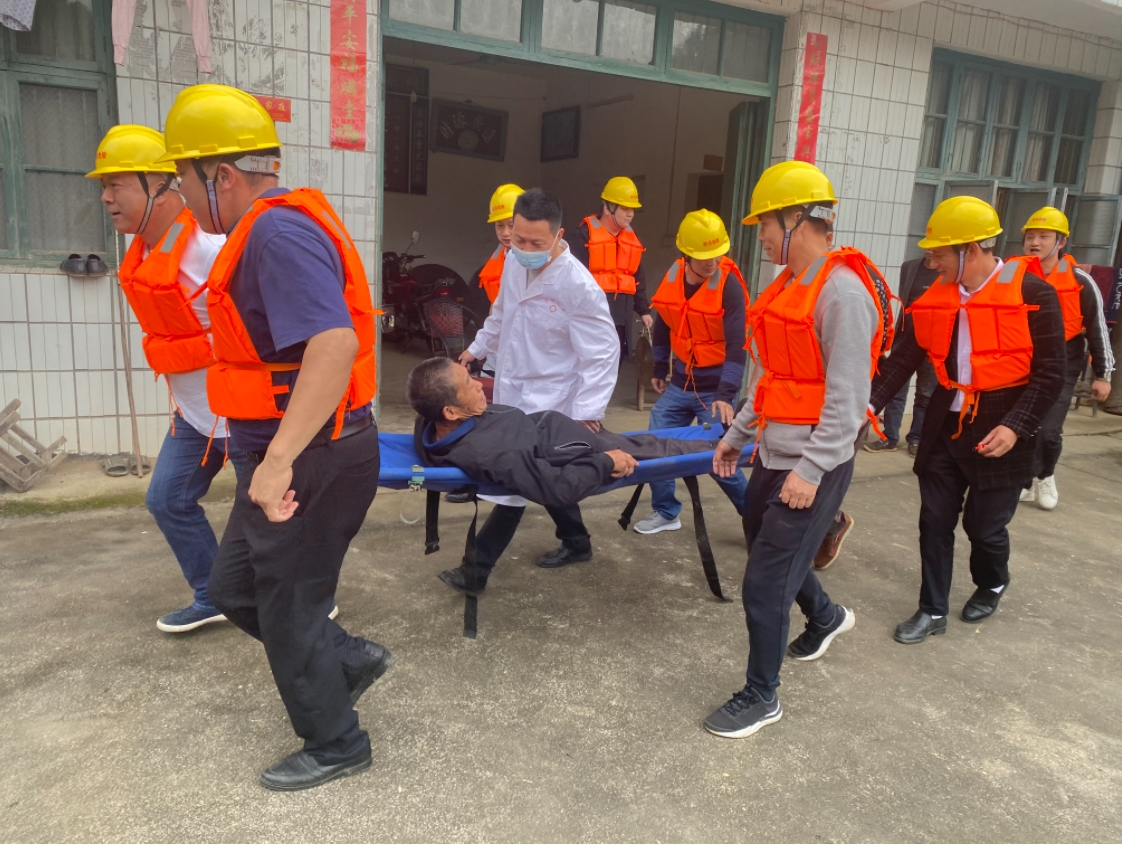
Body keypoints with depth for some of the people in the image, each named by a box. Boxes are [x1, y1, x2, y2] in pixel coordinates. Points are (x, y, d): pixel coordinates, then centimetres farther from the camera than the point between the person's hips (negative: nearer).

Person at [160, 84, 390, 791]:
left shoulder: (278, 232, -21)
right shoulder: (276, 225, 12)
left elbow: (335, 343, -36)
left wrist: (280, 457, -38)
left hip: (315, 459, -10)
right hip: (294, 453, 10)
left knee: (286, 607, 7)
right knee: (234, 587, 21)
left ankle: (336, 746, 28)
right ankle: (350, 658, 34)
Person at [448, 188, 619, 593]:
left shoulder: (580, 286, -23)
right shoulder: (514, 263, -2)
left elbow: (601, 355, -21)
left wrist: (586, 412, -26)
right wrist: (477, 347, 28)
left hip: (548, 401, -7)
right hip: (512, 390, 7)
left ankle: (478, 564, 7)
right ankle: (576, 541, 35)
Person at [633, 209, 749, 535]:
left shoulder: (729, 285, -19)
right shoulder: (672, 277, -3)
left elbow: (736, 346, -23)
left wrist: (726, 393, -32)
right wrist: (659, 369, 17)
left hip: (715, 387, -5)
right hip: (680, 382, 6)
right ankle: (666, 512, 24)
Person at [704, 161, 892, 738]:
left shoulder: (842, 290, -19)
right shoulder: (790, 286, 9)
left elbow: (847, 394, -21)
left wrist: (812, 469, -22)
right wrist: (736, 435, 18)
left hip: (813, 466, -9)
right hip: (774, 453, 9)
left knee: (765, 583, -2)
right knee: (764, 545, 25)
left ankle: (762, 697, 18)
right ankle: (826, 617, 52)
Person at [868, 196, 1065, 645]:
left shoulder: (1033, 293, -13)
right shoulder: (934, 297, 0)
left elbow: (1050, 373, -12)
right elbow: (903, 358, 1)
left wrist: (1015, 426, -22)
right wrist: (871, 403, -11)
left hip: (999, 431, -4)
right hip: (945, 425, 4)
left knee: (985, 525, 9)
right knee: (935, 521, 7)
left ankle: (992, 585, 41)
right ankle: (933, 610, 21)